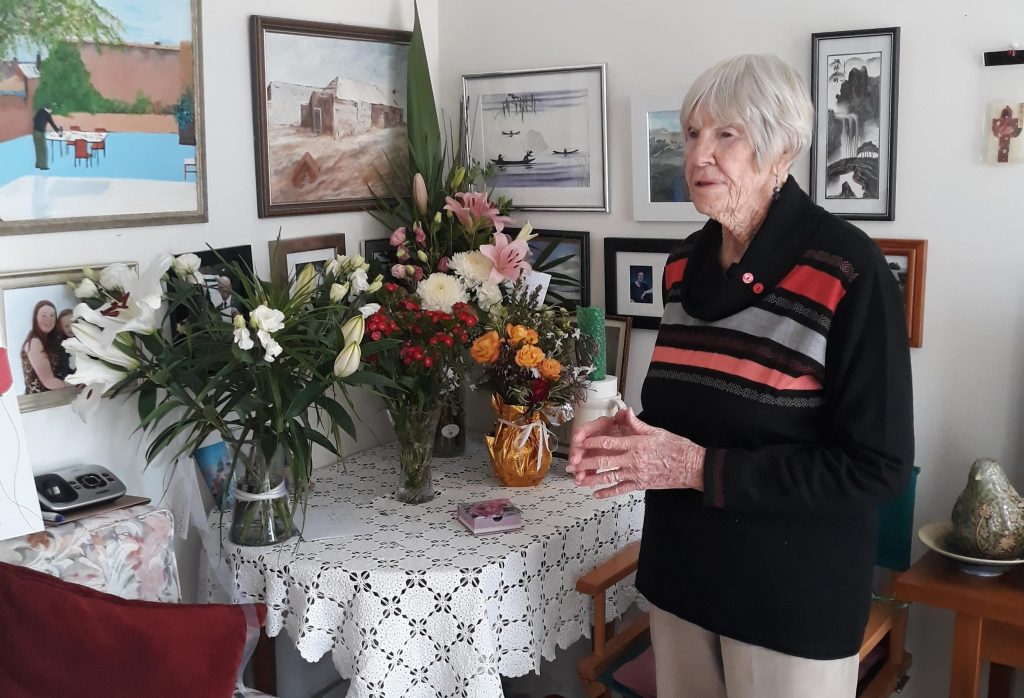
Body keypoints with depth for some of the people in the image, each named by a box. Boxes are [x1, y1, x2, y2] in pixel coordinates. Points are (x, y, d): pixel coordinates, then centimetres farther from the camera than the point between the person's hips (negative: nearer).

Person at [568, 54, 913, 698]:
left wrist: (701, 468, -23)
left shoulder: (848, 271, -18)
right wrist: (635, 435, -6)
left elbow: (879, 468, -20)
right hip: (682, 572, 6)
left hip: (795, 597, -6)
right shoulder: (687, 263, 3)